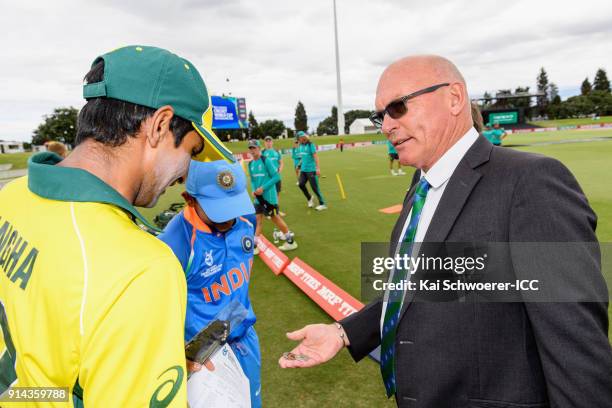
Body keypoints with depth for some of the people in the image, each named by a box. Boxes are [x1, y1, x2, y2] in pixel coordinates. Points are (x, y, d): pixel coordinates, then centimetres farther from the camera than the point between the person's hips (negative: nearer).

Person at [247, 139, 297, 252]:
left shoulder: (266, 161, -13)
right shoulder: (250, 164, 8)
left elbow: (276, 177, -15)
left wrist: (263, 188, -19)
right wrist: (254, 190, -2)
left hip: (268, 195, -6)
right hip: (258, 196, 6)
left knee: (275, 217, 2)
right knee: (258, 218, 6)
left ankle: (291, 241, 17)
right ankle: (255, 245, 11)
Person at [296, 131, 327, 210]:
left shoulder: (310, 145, -11)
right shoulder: (301, 146, 10)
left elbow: (315, 157, -17)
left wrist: (318, 168, -23)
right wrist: (299, 165, 21)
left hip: (311, 169, -7)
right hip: (303, 170, 7)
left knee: (314, 187, -4)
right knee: (301, 184, -2)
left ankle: (322, 204, 7)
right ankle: (310, 198, 22)